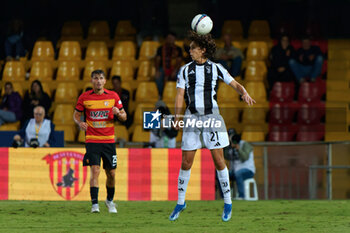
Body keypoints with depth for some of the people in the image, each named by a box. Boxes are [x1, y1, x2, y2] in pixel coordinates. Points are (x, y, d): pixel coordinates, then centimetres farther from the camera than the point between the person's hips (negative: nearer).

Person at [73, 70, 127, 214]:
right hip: (92, 140, -2)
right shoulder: (84, 97, 0)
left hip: (109, 140, 2)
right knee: (94, 170, -16)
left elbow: (124, 117, 9)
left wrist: (118, 113, -14)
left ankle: (110, 200, 30)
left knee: (111, 173, 6)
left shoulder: (113, 96, 3)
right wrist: (80, 123, -12)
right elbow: (76, 115, 10)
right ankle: (94, 204, -16)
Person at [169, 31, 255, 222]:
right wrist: (177, 116, -13)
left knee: (218, 161, -5)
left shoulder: (216, 68, 3)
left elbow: (235, 85, 6)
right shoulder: (185, 70, 7)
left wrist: (245, 93, -16)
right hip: (192, 117, 2)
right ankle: (180, 202, 14)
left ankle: (228, 203, 5)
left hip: (212, 116, -2)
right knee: (186, 163, 1)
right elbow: (180, 94, 0)